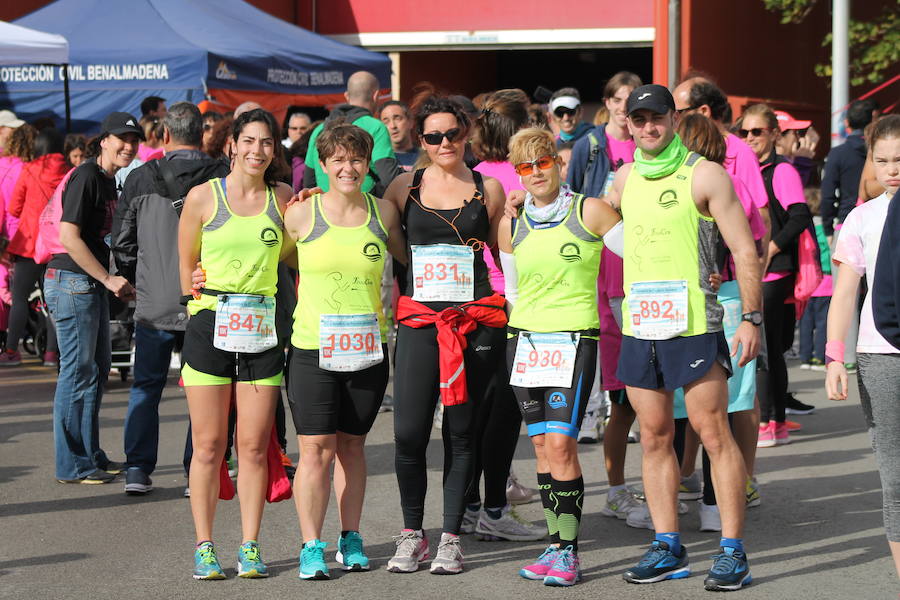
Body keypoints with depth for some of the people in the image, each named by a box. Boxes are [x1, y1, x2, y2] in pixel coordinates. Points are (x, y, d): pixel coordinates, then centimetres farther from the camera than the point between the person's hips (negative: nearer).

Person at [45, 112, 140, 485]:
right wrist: (109, 279, -19)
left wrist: (117, 282, 12)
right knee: (78, 372, -5)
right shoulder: (86, 177, -15)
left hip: (94, 283, 10)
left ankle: (91, 455, 25)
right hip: (72, 282, -10)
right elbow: (69, 237, -21)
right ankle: (71, 466, 1)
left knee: (97, 369, 15)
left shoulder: (109, 181, 14)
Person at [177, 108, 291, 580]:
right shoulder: (203, 197, 3)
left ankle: (250, 547, 10)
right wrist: (201, 308, 6)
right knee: (208, 446, 0)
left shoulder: (283, 198, 8)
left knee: (254, 447, 2)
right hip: (209, 327, -2)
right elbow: (186, 262, 10)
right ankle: (204, 547, 8)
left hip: (263, 330, 2)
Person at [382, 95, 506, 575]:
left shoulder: (488, 189, 9)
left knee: (461, 432, 3)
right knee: (408, 432, -8)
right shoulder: (406, 186, 9)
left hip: (476, 319, 0)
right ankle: (411, 535, 9)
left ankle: (451, 538, 12)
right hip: (419, 320, 0)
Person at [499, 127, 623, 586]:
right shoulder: (511, 225, 8)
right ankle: (555, 544, 12)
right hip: (525, 341, 4)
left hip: (575, 338, -4)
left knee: (560, 445, -12)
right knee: (542, 446, 5)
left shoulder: (589, 212, -4)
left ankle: (568, 551, -7)